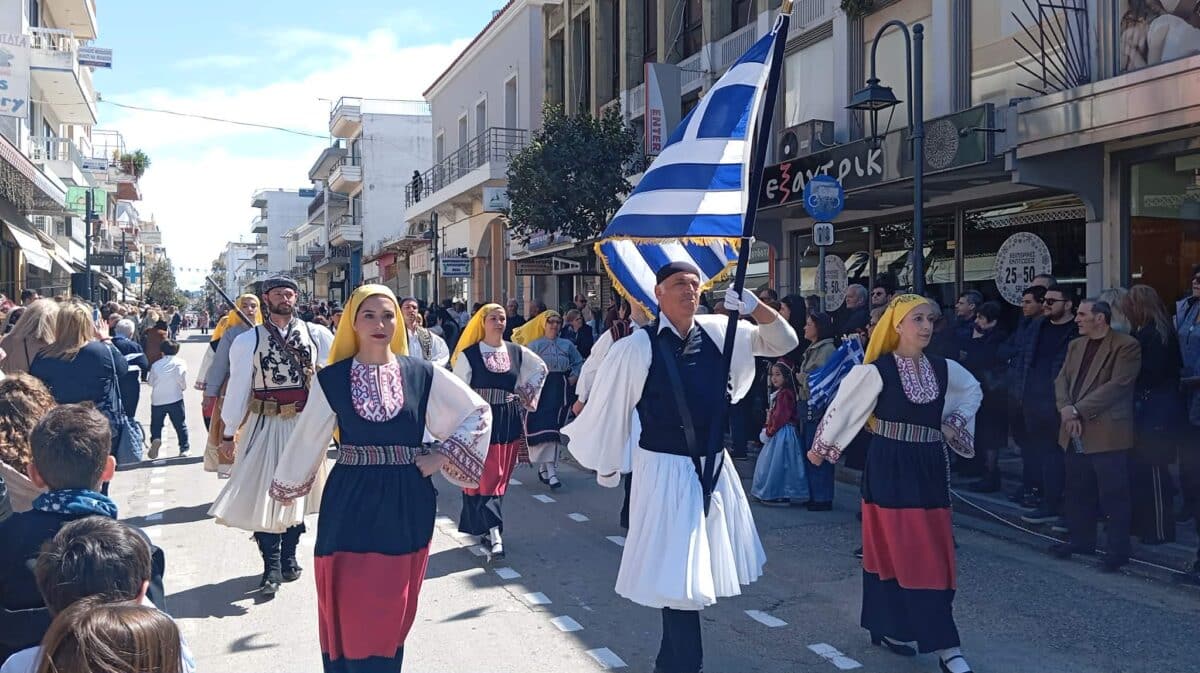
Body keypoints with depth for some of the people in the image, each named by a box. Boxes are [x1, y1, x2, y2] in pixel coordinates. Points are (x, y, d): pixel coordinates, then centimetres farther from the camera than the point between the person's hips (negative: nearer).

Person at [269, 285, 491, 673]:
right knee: (349, 608, 4)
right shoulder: (331, 378, -2)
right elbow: (307, 438, 8)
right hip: (350, 501, -1)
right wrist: (285, 485, 18)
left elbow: (478, 413, 6)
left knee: (392, 610, 10)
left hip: (405, 501, 1)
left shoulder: (422, 374, -1)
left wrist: (443, 456, -2)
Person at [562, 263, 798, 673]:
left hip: (714, 466, 6)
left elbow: (783, 342, 4)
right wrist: (607, 466, 4)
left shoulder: (718, 332, 0)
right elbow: (609, 408, -6)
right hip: (665, 470, -6)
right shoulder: (637, 348, -15)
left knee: (701, 569, 18)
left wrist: (756, 308, -15)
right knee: (676, 574, -3)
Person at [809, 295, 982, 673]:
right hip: (890, 468, -6)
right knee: (903, 552, -5)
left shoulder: (944, 369, 3)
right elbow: (842, 407, -3)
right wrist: (820, 447, 6)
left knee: (934, 554, 9)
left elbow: (973, 392, 23)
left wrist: (955, 424, 10)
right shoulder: (876, 371, -13)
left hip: (930, 467, 6)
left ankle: (888, 627, 23)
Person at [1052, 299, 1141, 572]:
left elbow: (1117, 385, -16)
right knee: (1078, 491, 14)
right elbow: (1062, 380, 10)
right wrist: (1066, 411, -9)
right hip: (1076, 433, 7)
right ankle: (1082, 540, 27)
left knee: (1113, 495, -2)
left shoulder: (1126, 346, -8)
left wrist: (1077, 410, -17)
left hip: (1107, 433, -7)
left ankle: (1118, 549, 6)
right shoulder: (1076, 345, 16)